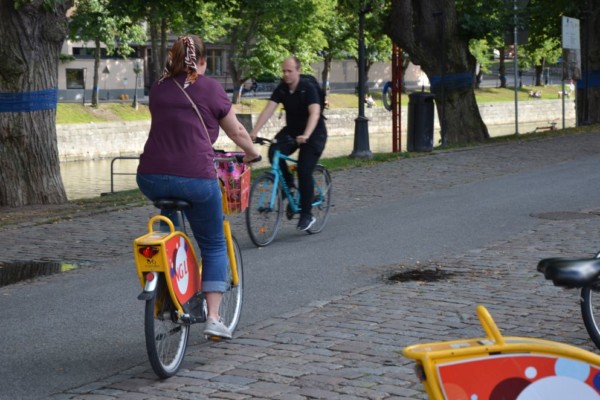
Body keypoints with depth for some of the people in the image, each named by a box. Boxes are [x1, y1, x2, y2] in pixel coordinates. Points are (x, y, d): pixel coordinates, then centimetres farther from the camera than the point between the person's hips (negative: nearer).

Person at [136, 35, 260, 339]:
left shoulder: (158, 88, 16)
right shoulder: (209, 88, 5)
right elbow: (237, 132, 15)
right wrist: (252, 154, 34)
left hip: (151, 178, 4)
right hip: (195, 176, -3)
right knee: (213, 245, 11)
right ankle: (213, 317, 3)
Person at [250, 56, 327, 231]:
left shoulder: (308, 88, -20)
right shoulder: (281, 89, -6)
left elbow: (314, 113, -33)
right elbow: (268, 109, -15)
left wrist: (306, 135, -50)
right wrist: (254, 132, -28)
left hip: (314, 133, -5)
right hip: (291, 130, 5)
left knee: (304, 171, -14)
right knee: (274, 152, -24)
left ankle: (306, 215, -1)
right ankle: (288, 183, 2)